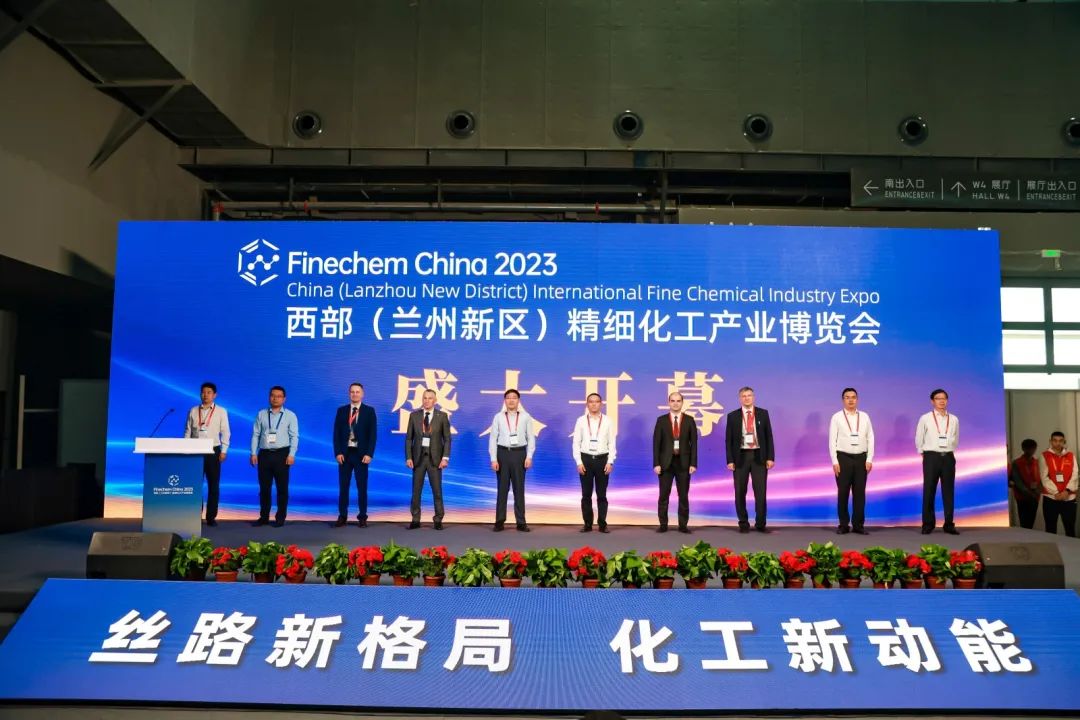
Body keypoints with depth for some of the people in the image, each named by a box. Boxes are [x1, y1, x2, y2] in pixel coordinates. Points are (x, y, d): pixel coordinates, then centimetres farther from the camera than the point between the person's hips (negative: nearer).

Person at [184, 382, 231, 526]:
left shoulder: (221, 411, 2)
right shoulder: (193, 411, 8)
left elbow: (225, 432, 1)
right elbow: (188, 431, 9)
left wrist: (223, 451, -6)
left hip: (213, 450, -1)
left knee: (213, 485, 2)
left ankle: (211, 517, 8)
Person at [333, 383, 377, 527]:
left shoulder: (369, 411, 2)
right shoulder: (341, 410, 8)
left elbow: (372, 434, -2)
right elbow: (337, 433, 5)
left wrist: (369, 454, -11)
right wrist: (338, 452, -6)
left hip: (361, 454, -2)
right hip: (345, 453, 2)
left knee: (362, 487, 3)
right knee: (343, 486, 5)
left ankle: (362, 517, 9)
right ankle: (342, 516, 11)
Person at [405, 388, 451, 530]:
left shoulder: (442, 416, 1)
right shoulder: (414, 415, 4)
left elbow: (447, 439, 1)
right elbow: (409, 438, 5)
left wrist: (445, 458, -8)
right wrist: (408, 457, -3)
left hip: (435, 457, -1)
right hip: (418, 456, 1)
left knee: (437, 490, 1)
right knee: (416, 490, 5)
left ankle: (438, 520, 10)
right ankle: (415, 520, 13)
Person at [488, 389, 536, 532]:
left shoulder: (526, 417, 2)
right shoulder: (498, 417, 2)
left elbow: (531, 438, 1)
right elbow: (493, 438, 1)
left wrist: (529, 456, -7)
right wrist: (493, 459, -5)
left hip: (519, 453, 0)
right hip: (503, 453, 0)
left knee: (519, 489, 6)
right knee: (502, 488, 6)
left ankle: (521, 522, 12)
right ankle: (500, 521, 13)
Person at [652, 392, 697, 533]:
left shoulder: (689, 420, 4)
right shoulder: (661, 420, 3)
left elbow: (693, 443, 2)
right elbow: (656, 443, 0)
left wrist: (693, 463, -5)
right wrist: (656, 463, -7)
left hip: (683, 462, 0)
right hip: (666, 462, 0)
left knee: (683, 495, 5)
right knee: (663, 495, 3)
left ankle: (683, 524, 12)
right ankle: (663, 524, 10)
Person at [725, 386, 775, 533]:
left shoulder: (763, 413, 6)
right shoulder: (732, 416, 4)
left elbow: (768, 436, 5)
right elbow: (729, 440, 3)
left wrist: (770, 457, -3)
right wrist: (730, 460, -5)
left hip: (759, 456, 0)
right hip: (740, 456, 0)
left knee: (760, 492, 0)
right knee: (740, 493, 4)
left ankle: (760, 523, 8)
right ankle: (743, 523, 14)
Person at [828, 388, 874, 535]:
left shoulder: (864, 417, 8)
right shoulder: (837, 417, 1)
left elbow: (870, 439, 6)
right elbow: (832, 441, -2)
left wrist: (869, 459, -2)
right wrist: (835, 462, -8)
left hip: (861, 458, 2)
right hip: (843, 458, -2)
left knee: (859, 493, 4)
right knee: (843, 493, 2)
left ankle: (858, 525, 12)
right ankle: (843, 525, 10)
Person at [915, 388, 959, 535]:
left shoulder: (954, 420, 5)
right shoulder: (925, 419, -1)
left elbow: (956, 440, 17)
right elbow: (919, 439, 7)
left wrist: (949, 452, 14)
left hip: (948, 457, 2)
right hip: (931, 457, -2)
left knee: (948, 491, 5)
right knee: (929, 491, 0)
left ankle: (949, 524, 12)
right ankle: (928, 524, 6)